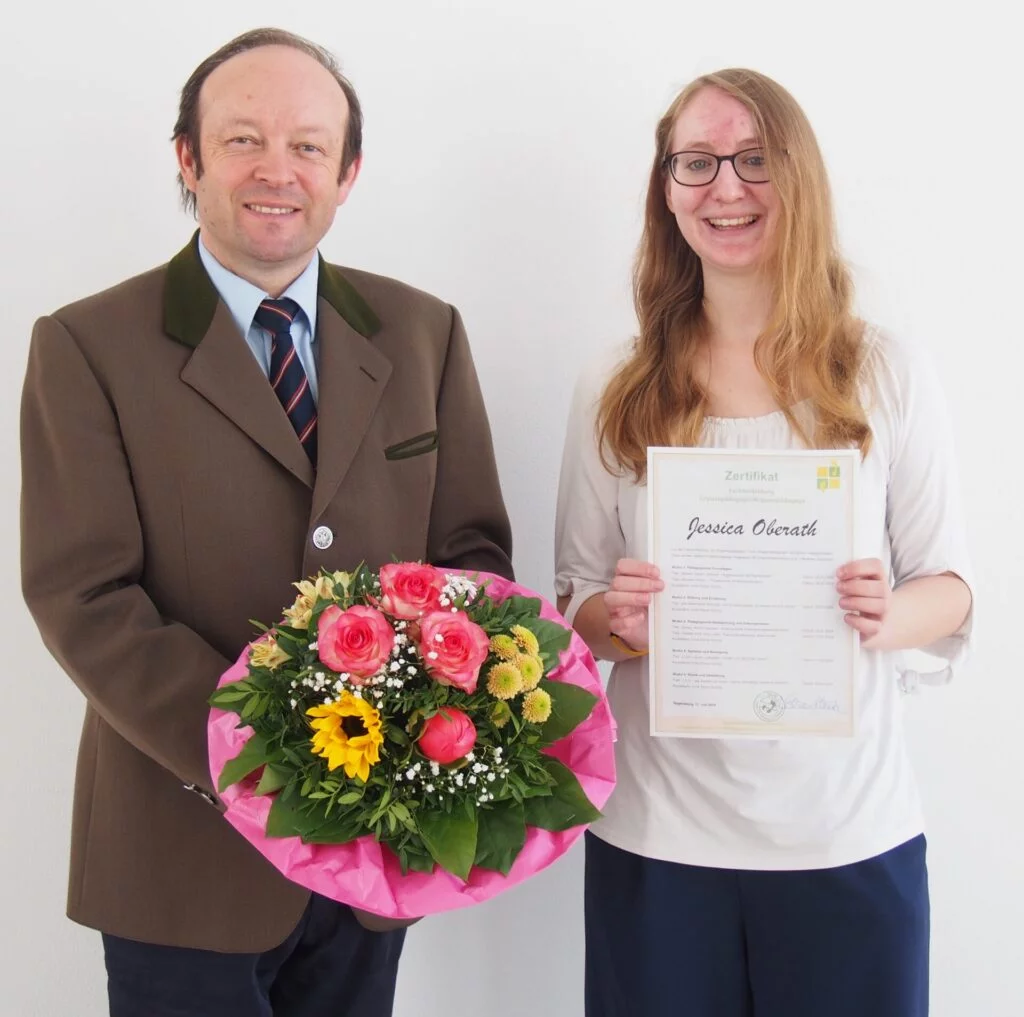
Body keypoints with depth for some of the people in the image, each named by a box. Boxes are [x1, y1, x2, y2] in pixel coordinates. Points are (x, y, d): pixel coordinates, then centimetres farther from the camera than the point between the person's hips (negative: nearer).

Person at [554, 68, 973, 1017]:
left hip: (850, 835, 0)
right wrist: (618, 620, -15)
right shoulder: (614, 391, 2)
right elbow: (575, 604, 7)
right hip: (656, 839, 1)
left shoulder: (890, 376, -2)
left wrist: (889, 614, -18)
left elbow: (949, 586, 3)